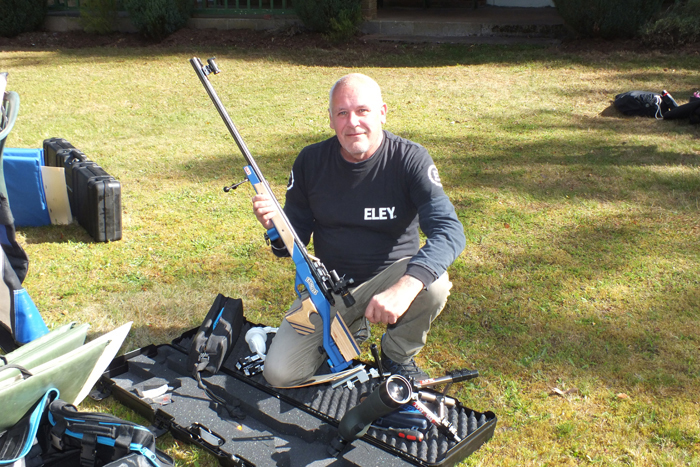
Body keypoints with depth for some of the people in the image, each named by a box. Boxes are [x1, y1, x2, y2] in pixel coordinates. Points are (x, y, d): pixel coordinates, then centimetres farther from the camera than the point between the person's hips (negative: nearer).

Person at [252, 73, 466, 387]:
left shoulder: (410, 159, -15)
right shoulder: (310, 161, -6)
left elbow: (450, 230, -27)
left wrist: (406, 286, -44)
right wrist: (275, 226, -24)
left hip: (389, 276, -2)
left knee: (433, 285, -35)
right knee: (280, 373, -13)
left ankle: (398, 355, -1)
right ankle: (349, 330, 18)